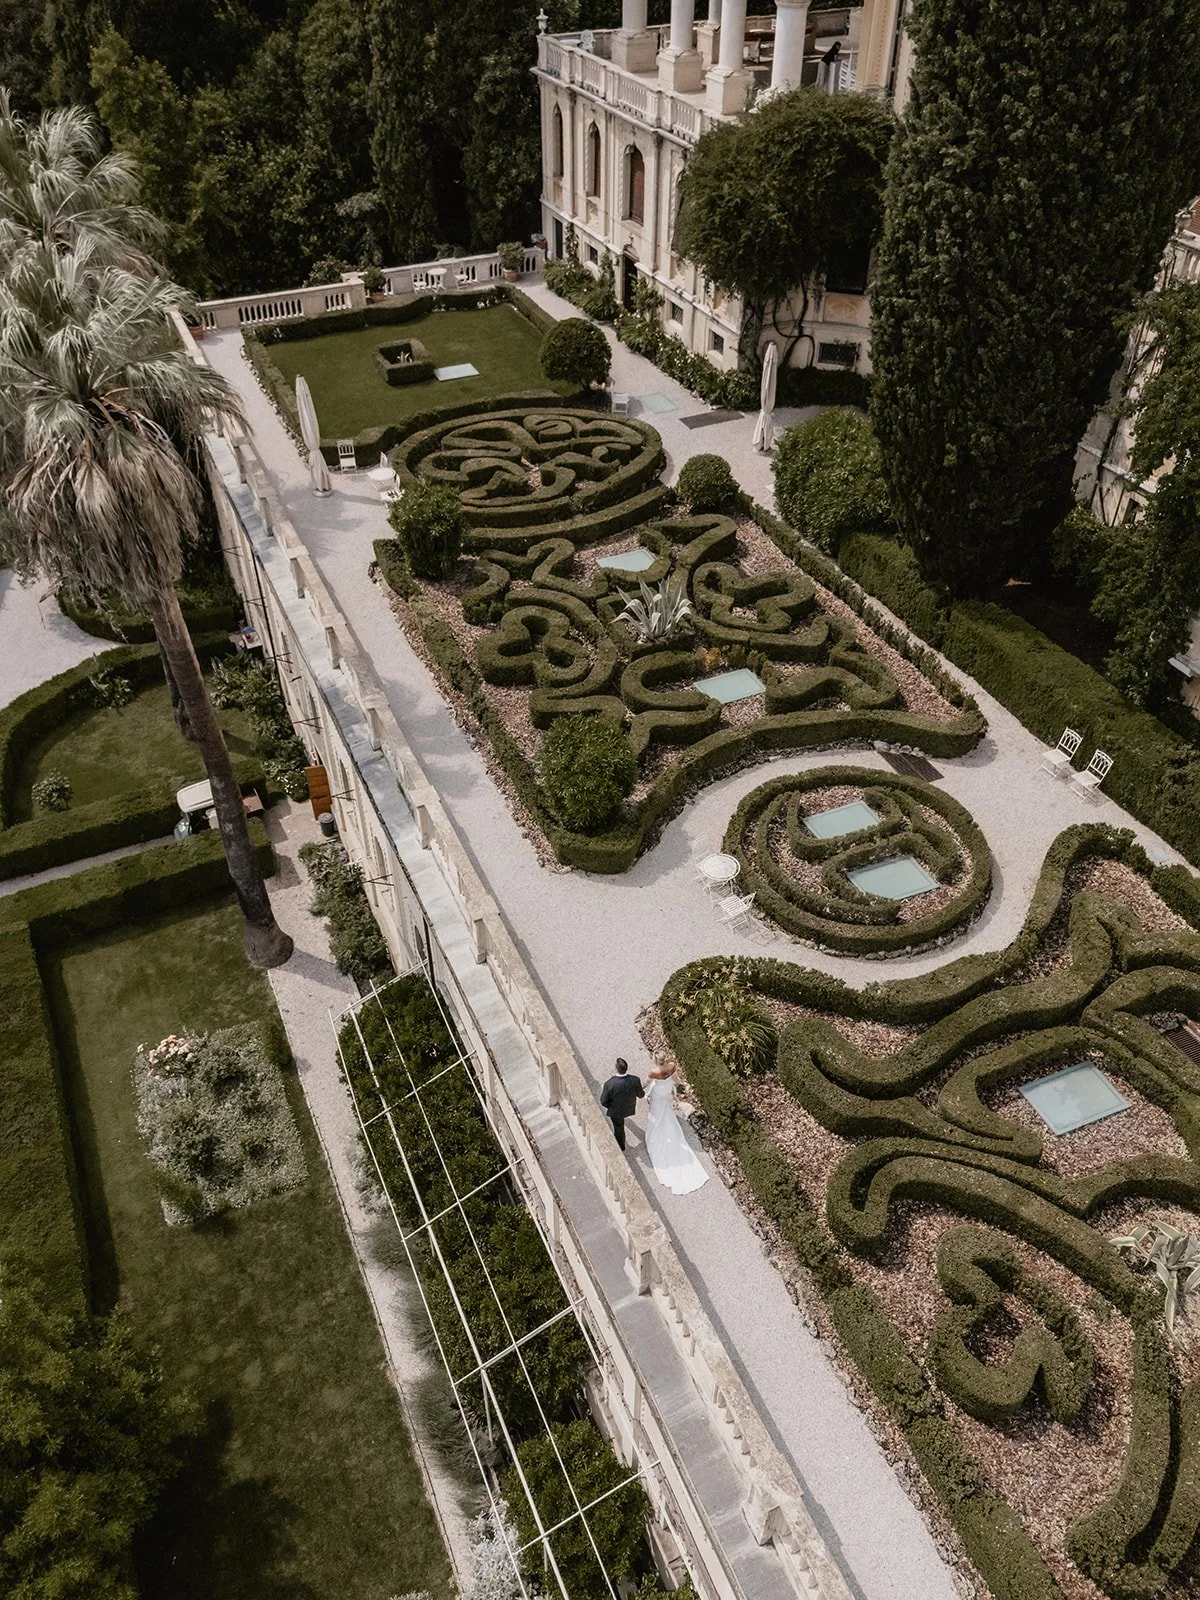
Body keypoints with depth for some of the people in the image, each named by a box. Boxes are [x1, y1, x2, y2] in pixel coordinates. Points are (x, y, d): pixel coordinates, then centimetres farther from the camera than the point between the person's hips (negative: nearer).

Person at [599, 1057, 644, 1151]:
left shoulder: (609, 1084, -40)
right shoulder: (635, 1080, -32)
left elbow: (603, 1102, -23)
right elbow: (641, 1095, -11)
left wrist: (608, 1106, 0)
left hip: (615, 1111, -3)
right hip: (629, 1108, 3)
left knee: (618, 1127, 25)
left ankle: (621, 1147, 51)